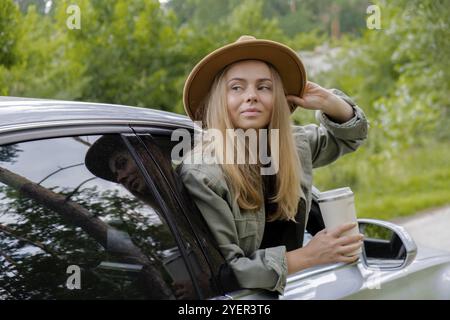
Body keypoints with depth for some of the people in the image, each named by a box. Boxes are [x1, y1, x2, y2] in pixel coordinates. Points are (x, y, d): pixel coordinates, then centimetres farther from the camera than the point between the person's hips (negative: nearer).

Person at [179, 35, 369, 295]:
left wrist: (327, 101, -1)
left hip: (289, 289, 7)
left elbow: (350, 135, 18)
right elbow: (221, 273, -20)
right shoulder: (201, 175, -18)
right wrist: (307, 257, -21)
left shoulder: (295, 145, 0)